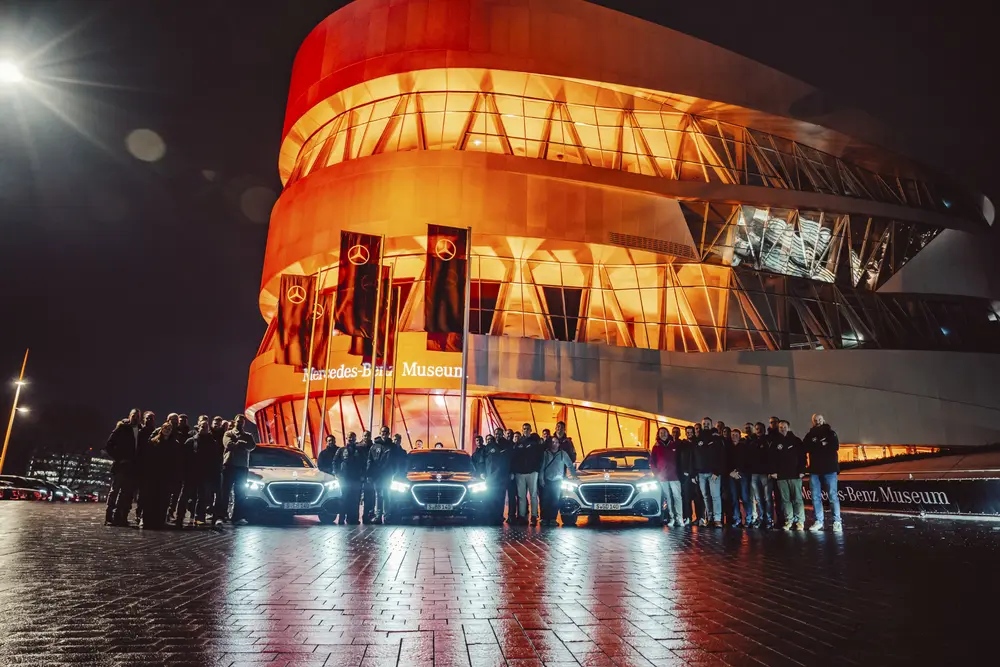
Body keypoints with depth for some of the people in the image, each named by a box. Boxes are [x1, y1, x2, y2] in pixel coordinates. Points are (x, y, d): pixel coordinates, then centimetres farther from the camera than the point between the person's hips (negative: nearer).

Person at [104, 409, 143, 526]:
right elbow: (109, 445, -3)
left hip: (134, 467, 4)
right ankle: (109, 517, 0)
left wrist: (139, 461, 2)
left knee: (128, 493, 5)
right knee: (114, 491, -3)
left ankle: (121, 517, 10)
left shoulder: (141, 431, 10)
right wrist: (117, 458, -9)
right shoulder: (121, 428, 0)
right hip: (121, 465, -4)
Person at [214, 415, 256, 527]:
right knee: (225, 492, -5)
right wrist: (243, 445, -9)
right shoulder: (228, 433, 10)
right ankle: (220, 517, -7)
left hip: (242, 466, 3)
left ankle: (237, 517, 7)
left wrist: (238, 444, -13)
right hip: (229, 465, -3)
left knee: (239, 494, 4)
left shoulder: (248, 436, 17)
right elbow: (228, 444, -11)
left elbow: (252, 446, -3)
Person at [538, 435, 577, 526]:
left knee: (555, 501, -2)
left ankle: (553, 519, 3)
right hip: (547, 481, 0)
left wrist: (574, 475, 1)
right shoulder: (545, 453, 5)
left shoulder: (563, 454, 6)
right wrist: (541, 479, -3)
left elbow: (570, 465, 10)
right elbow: (542, 467, 2)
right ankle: (544, 519, 1)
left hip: (558, 481, 1)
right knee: (545, 501, -4)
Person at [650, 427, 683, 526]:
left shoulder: (674, 445, 6)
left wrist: (679, 472, 0)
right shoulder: (656, 447, 8)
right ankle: (671, 518, 7)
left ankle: (679, 518, -7)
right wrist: (656, 473, 0)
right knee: (668, 498, 3)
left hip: (674, 476, -1)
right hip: (662, 477, 1)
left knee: (677, 496, -7)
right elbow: (652, 462, 10)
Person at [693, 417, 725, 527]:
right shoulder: (698, 440, 13)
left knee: (715, 496, -8)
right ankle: (709, 517, 13)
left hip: (713, 472, -3)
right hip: (701, 473, 4)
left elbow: (722, 457, -6)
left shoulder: (717, 439, 2)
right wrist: (694, 473, 5)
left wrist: (717, 472, -14)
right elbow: (694, 457, 12)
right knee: (705, 496, 6)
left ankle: (717, 519, -9)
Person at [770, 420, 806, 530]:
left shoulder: (796, 440, 5)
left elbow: (802, 456, 1)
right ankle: (789, 521, 8)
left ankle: (800, 521, 2)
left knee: (797, 499, -2)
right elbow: (772, 458, 7)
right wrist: (773, 471, -3)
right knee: (785, 499, 3)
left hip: (795, 475, -2)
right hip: (781, 476, 2)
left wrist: (802, 471, -8)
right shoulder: (775, 442, 9)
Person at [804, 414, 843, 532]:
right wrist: (822, 445, -13)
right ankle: (818, 521, 8)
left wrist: (815, 445, -8)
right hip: (815, 470, 3)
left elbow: (835, 447, -10)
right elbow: (806, 449, -2)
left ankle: (837, 522, 0)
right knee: (815, 497, 3)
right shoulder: (809, 435, 12)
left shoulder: (830, 433, 5)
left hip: (829, 469, -3)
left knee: (833, 496, -5)